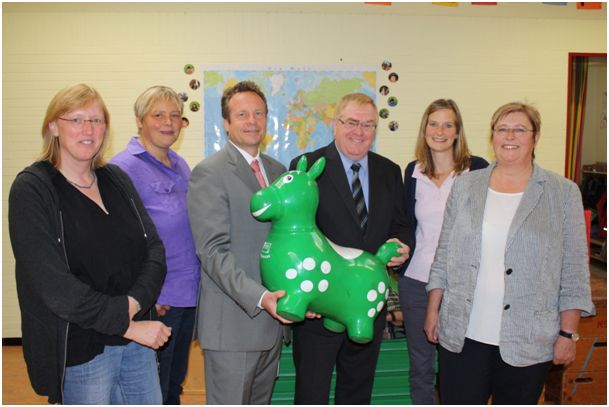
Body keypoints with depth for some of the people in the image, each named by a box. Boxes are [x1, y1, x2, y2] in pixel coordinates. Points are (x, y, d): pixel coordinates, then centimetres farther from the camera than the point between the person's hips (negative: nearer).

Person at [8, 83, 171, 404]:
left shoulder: (116, 179, 6)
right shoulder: (31, 189, -10)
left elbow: (154, 249, 2)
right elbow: (55, 286, -17)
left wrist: (133, 303, -15)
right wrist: (128, 324, -15)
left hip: (139, 339, 5)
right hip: (80, 350, -5)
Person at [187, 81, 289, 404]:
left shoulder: (278, 170, 11)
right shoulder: (209, 173, -11)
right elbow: (213, 251, -19)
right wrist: (258, 297, -29)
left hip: (272, 316, 7)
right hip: (233, 322, -7)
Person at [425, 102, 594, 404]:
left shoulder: (564, 193, 0)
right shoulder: (465, 186, 5)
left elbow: (574, 272, -1)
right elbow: (443, 255, 8)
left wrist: (568, 334, -3)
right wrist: (433, 310, 6)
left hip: (527, 342, -1)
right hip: (462, 334, 1)